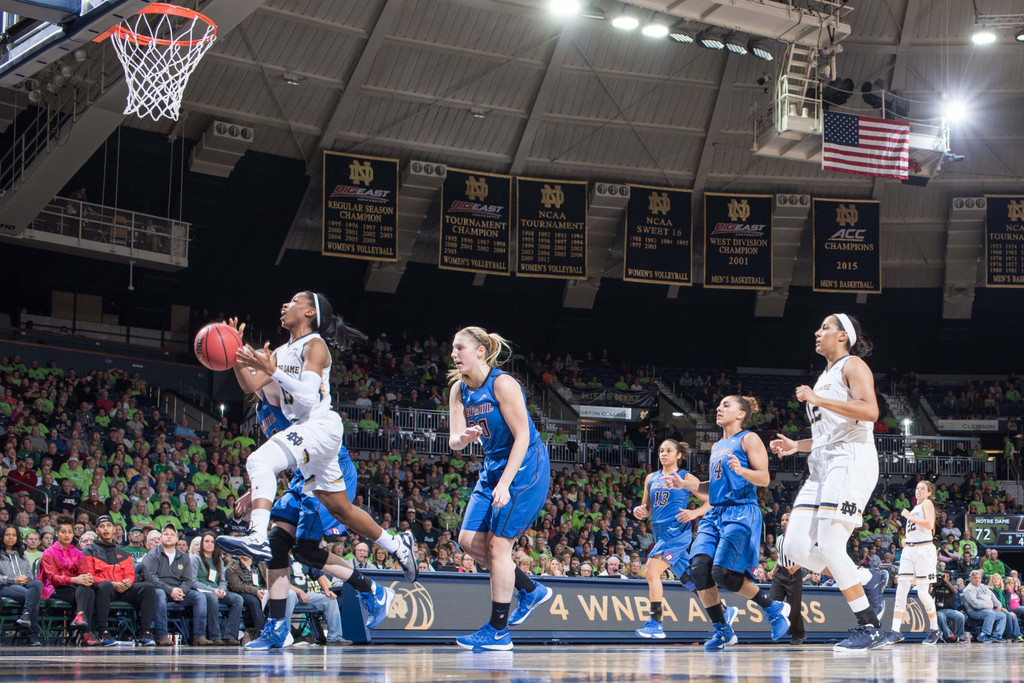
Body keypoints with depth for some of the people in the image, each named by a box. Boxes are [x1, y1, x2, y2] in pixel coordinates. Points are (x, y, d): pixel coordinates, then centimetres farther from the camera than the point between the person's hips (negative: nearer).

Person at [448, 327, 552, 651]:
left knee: (497, 544, -10)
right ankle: (530, 590, 20)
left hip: (525, 467, -8)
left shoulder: (502, 383, -18)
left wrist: (504, 484, -23)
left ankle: (498, 631, -3)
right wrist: (464, 437, -24)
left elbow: (522, 436, -20)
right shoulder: (459, 390, 4)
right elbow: (454, 441, 1)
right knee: (469, 541, 3)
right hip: (493, 466, 8)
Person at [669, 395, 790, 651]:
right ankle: (722, 631, -2)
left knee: (723, 573, -18)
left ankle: (774, 609, 4)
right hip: (715, 514, 8)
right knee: (699, 568, -12)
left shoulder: (748, 439, 1)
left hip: (741, 513, -8)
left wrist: (742, 470, -27)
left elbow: (764, 478, -8)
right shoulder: (717, 446, 24)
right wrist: (684, 484, 16)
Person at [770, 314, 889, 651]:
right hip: (823, 466, 9)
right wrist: (796, 445, 18)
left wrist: (818, 399, -17)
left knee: (829, 548, -17)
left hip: (851, 462, -9)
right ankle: (869, 579, 14)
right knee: (797, 547, -3)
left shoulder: (853, 365, -1)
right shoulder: (825, 377, 27)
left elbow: (870, 411, -18)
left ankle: (870, 627, -8)